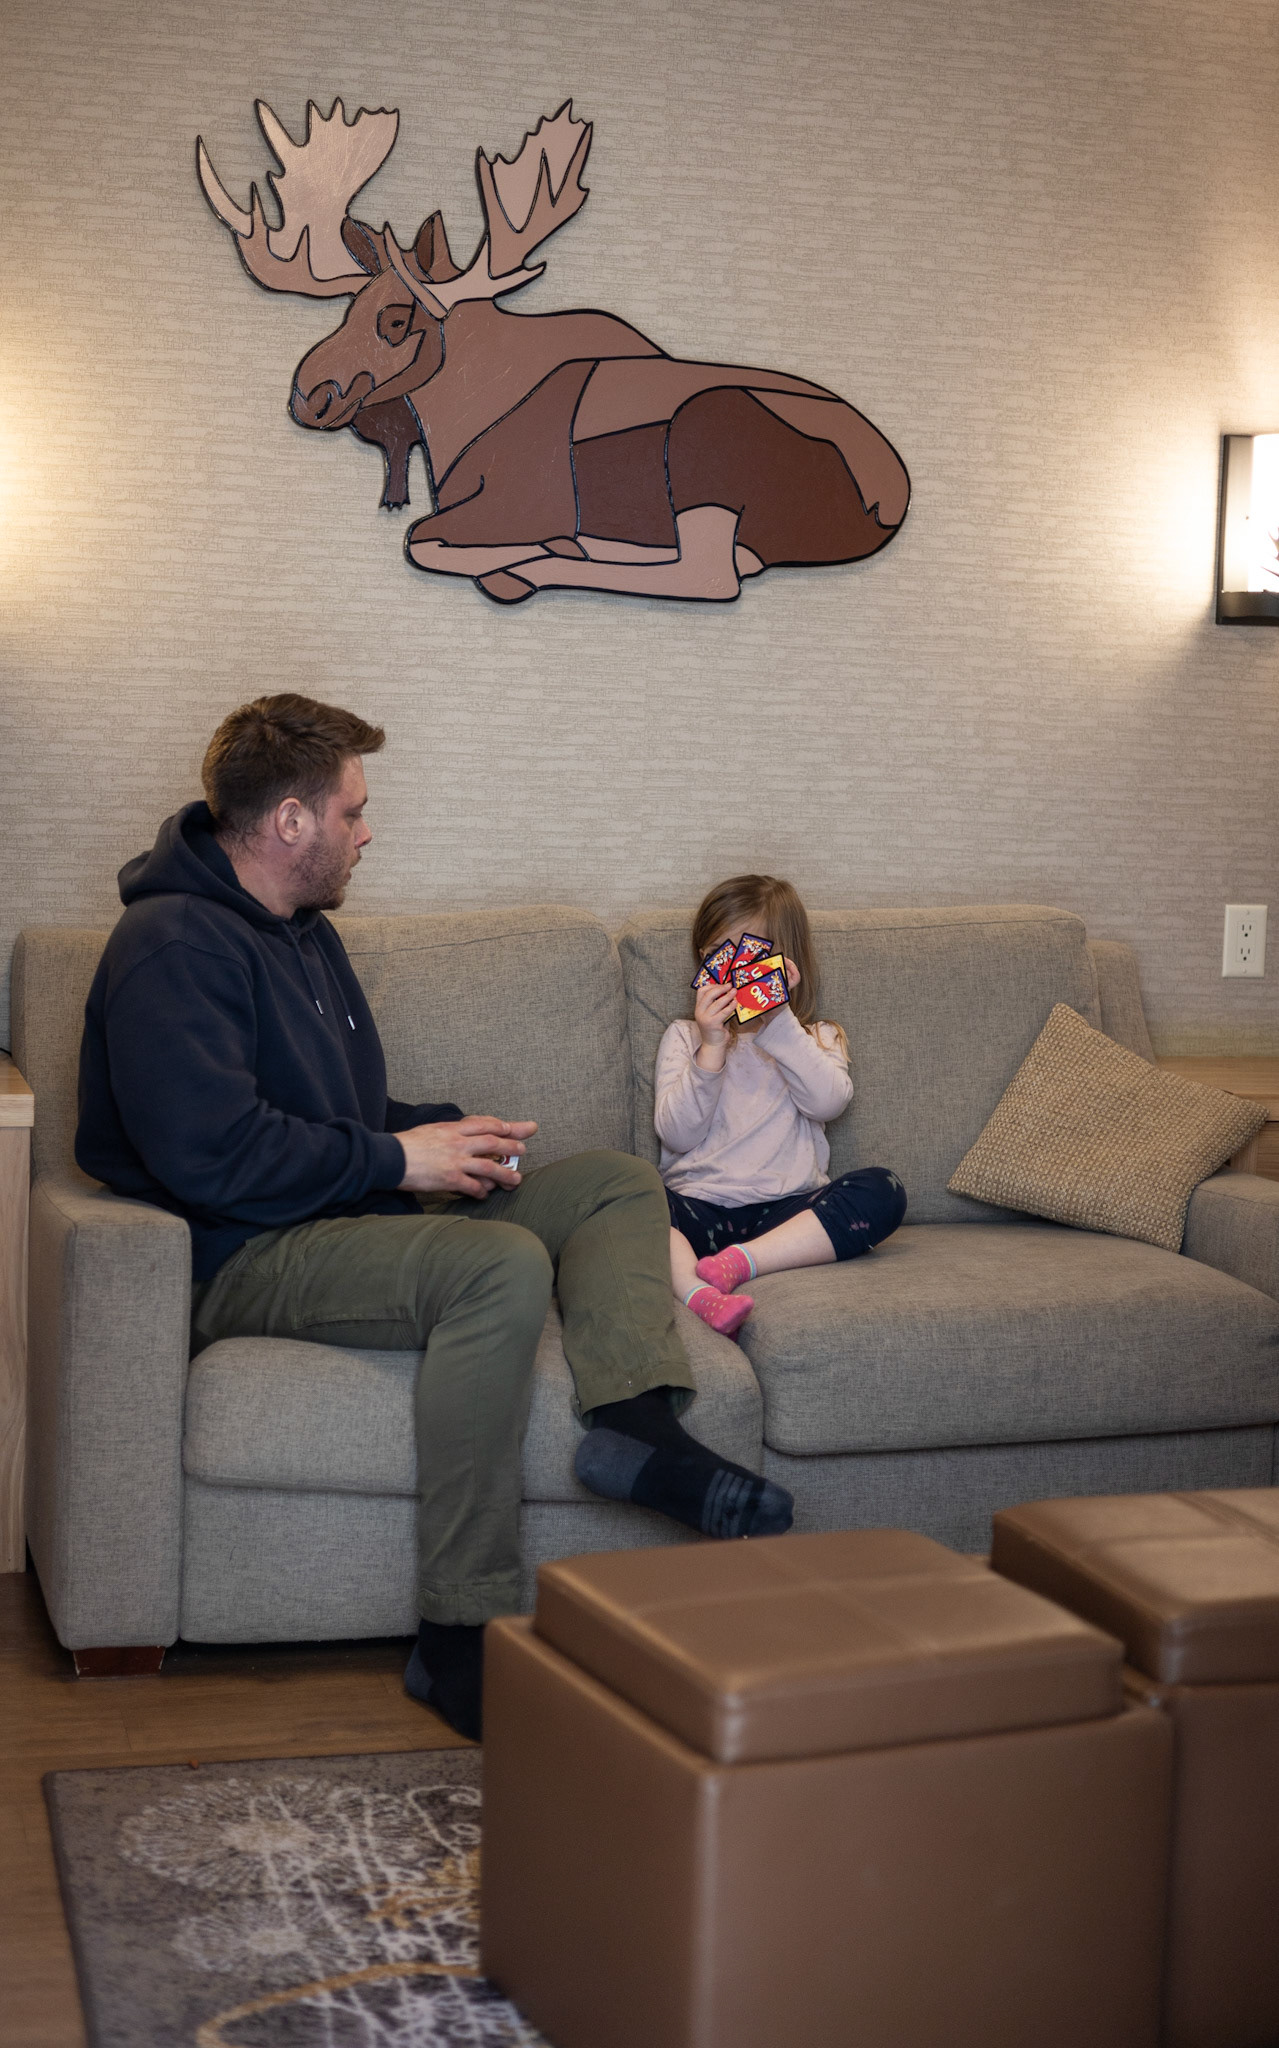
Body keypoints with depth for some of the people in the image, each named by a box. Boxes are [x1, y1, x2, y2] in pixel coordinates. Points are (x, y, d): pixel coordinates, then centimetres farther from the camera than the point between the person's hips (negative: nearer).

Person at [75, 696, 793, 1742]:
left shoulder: (307, 933, 19)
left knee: (619, 1180, 3)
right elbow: (211, 1154, -26)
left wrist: (448, 1131, 8)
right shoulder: (175, 944, -14)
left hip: (355, 1215, 10)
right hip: (243, 1260, -10)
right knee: (504, 1265, -35)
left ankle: (635, 1421, -24)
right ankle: (460, 1640, -33)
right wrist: (399, 1160, -16)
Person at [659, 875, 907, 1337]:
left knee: (882, 1191, -27)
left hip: (787, 1210, 1)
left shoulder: (818, 1039, 19)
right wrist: (712, 1049, -8)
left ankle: (741, 1260, -34)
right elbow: (676, 1134, 2)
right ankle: (699, 1294, -51)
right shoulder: (683, 1037, 18)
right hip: (700, 1207, -1)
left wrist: (779, 1023, -10)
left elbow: (828, 1101, -5)